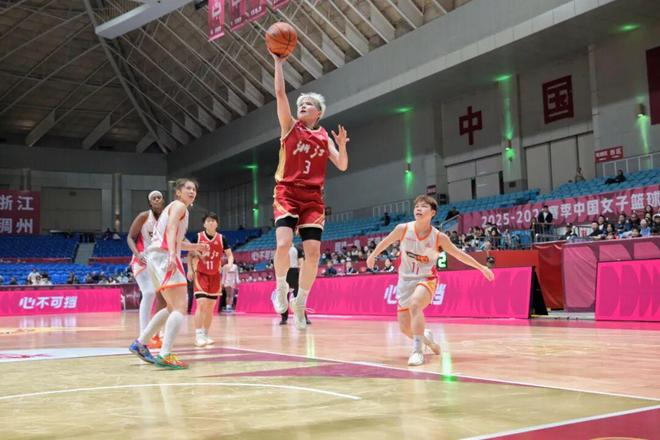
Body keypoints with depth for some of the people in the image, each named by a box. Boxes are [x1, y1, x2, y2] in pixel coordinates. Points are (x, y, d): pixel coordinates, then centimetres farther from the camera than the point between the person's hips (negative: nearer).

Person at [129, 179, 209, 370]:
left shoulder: (173, 207, 28)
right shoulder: (179, 206, -1)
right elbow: (171, 229, -19)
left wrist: (194, 247, 32)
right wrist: (172, 255, -33)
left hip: (157, 258, 10)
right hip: (164, 257, -10)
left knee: (173, 307, 19)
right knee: (181, 307, -17)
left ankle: (140, 344, 21)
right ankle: (165, 356, -27)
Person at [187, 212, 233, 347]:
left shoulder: (221, 239, -1)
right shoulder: (198, 237, -5)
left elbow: (229, 255, 1)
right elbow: (190, 254, 4)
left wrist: (229, 264, -19)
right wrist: (190, 269, -7)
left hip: (215, 276, 3)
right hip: (200, 274, -3)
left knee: (210, 307, 8)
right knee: (201, 304, -15)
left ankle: (205, 335, 19)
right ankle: (198, 336, -12)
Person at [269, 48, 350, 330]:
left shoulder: (324, 136, 14)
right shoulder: (290, 127, 8)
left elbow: (342, 166, 7)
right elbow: (280, 93, -3)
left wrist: (342, 145, -10)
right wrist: (278, 62, -6)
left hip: (312, 197, 2)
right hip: (287, 193, -2)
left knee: (313, 251, -7)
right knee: (284, 244, -22)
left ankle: (300, 302, 10)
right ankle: (281, 287, 6)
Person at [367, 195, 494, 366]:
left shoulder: (439, 237, -13)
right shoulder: (403, 229, -11)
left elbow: (460, 255, 0)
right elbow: (386, 242, 8)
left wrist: (482, 267, 4)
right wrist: (373, 255, 21)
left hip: (426, 280, -3)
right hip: (405, 280, 3)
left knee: (414, 304, -36)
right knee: (405, 328, 6)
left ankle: (417, 351, -28)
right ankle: (425, 336, 41)